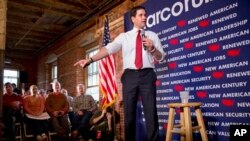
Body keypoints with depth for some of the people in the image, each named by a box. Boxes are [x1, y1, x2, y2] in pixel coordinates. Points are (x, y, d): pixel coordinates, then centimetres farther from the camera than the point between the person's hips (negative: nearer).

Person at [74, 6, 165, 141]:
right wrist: (90, 59, -18)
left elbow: (161, 57, 11)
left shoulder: (152, 35, 14)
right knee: (129, 112, 5)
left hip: (147, 75, 0)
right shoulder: (124, 36, 11)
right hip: (130, 76, 0)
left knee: (151, 111, 0)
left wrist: (152, 48, -9)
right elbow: (108, 49, -4)